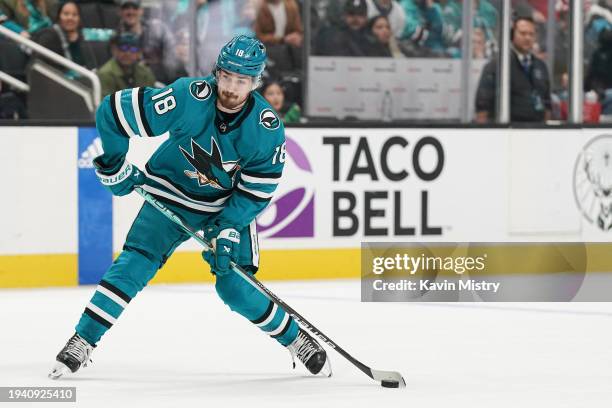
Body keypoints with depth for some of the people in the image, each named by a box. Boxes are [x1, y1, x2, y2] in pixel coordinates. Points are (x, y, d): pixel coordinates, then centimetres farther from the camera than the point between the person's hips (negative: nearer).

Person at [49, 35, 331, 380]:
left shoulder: (267, 128, -21)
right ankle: (82, 342, -12)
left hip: (230, 205, 0)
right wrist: (116, 165, -14)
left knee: (236, 285, -9)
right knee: (135, 263, -16)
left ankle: (296, 338, 12)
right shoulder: (188, 97, -27)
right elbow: (114, 110, -21)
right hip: (171, 195, 0)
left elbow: (256, 190, -13)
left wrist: (228, 229, -24)